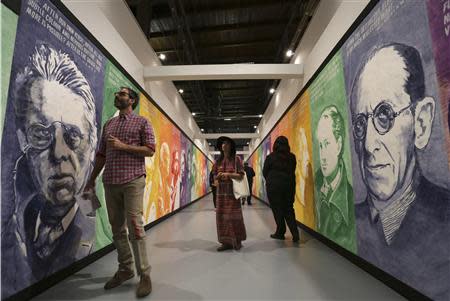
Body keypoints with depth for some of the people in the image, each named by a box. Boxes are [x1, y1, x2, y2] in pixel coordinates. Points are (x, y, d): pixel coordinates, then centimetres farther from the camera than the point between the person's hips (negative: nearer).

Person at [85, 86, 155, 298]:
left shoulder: (142, 122, 5)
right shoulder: (108, 124, 19)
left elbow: (150, 150, -5)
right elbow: (101, 154, 20)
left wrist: (123, 146, -12)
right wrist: (92, 178, 18)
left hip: (133, 181, -5)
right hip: (110, 182, 6)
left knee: (135, 227, -8)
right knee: (117, 228, 9)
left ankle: (144, 275, 1)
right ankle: (125, 269, 22)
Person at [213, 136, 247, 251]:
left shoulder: (236, 159, -2)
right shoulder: (218, 160, 10)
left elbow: (241, 176, -6)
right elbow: (214, 176, 13)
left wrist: (228, 174, -19)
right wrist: (218, 176, -10)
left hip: (233, 191, -4)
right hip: (221, 191, 4)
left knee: (234, 216, -2)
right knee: (221, 216, 2)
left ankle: (237, 241, 13)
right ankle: (226, 242, 12)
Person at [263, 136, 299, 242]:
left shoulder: (270, 157, -8)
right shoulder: (292, 157, 1)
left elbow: (264, 172, -1)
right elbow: (292, 171, 7)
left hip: (274, 186, -3)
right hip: (289, 185, 3)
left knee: (277, 210, 9)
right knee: (289, 210, 13)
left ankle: (280, 232, 17)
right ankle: (295, 233, 5)